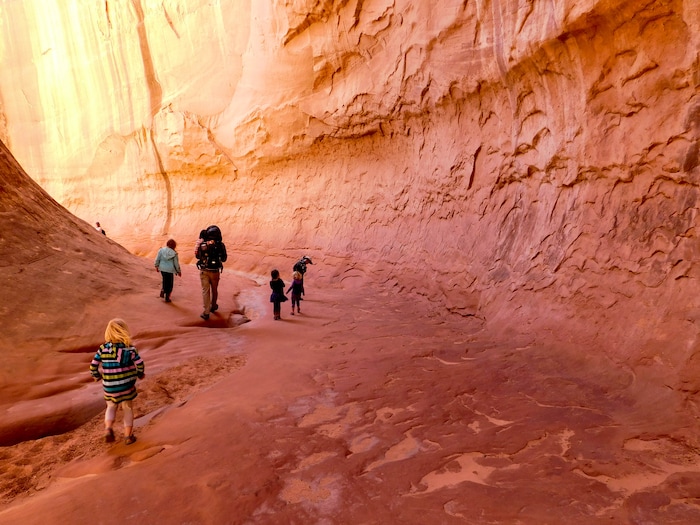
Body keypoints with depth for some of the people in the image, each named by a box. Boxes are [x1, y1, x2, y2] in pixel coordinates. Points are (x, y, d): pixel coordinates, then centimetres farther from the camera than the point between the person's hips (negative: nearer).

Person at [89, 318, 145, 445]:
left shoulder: (103, 348, -5)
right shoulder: (129, 348, -11)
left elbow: (93, 366, -3)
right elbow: (140, 364, -12)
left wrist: (97, 376, 17)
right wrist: (140, 374, 9)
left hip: (109, 387, 2)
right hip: (126, 386, -2)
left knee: (111, 407, 25)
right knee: (128, 409, 15)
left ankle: (108, 428, 3)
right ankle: (128, 436, 20)